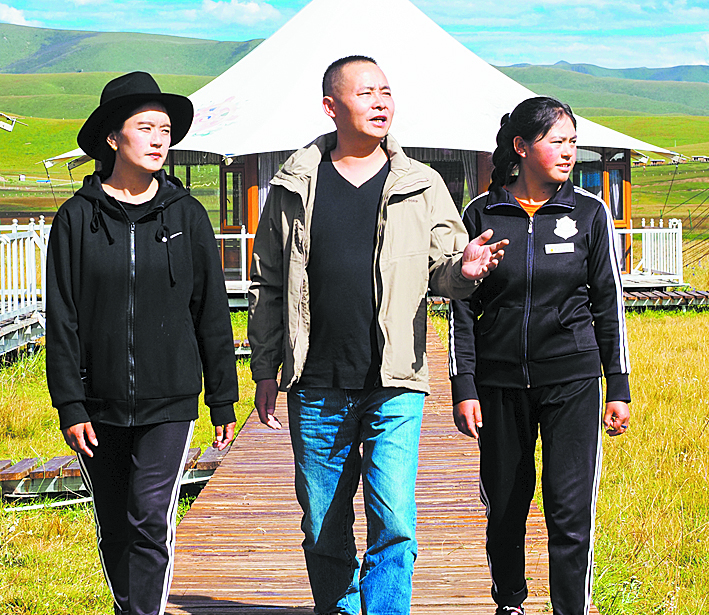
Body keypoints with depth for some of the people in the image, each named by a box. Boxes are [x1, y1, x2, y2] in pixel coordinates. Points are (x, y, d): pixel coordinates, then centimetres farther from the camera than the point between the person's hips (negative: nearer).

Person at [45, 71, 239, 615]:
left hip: (169, 402, -1)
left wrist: (224, 402, 6)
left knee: (152, 520, -12)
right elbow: (62, 319, 0)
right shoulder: (78, 218, 0)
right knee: (115, 531, 11)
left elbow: (212, 313, 6)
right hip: (100, 406, 1)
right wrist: (70, 405, -6)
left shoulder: (186, 215, 2)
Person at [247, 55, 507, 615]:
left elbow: (442, 270, 8)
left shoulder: (421, 187, 5)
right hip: (317, 389, 1)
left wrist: (464, 270, -16)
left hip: (395, 387, -1)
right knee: (324, 529, 10)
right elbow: (268, 285, 10)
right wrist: (265, 371, 7)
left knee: (394, 523, -10)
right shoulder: (294, 188, 5)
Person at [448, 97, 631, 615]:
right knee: (505, 506, 10)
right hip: (501, 382, 1)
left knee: (571, 509, -8)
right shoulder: (482, 214, 0)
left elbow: (609, 304, 5)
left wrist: (619, 387, 3)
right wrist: (464, 388, -1)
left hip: (572, 380, -1)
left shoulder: (589, 213, 1)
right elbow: (463, 306, 4)